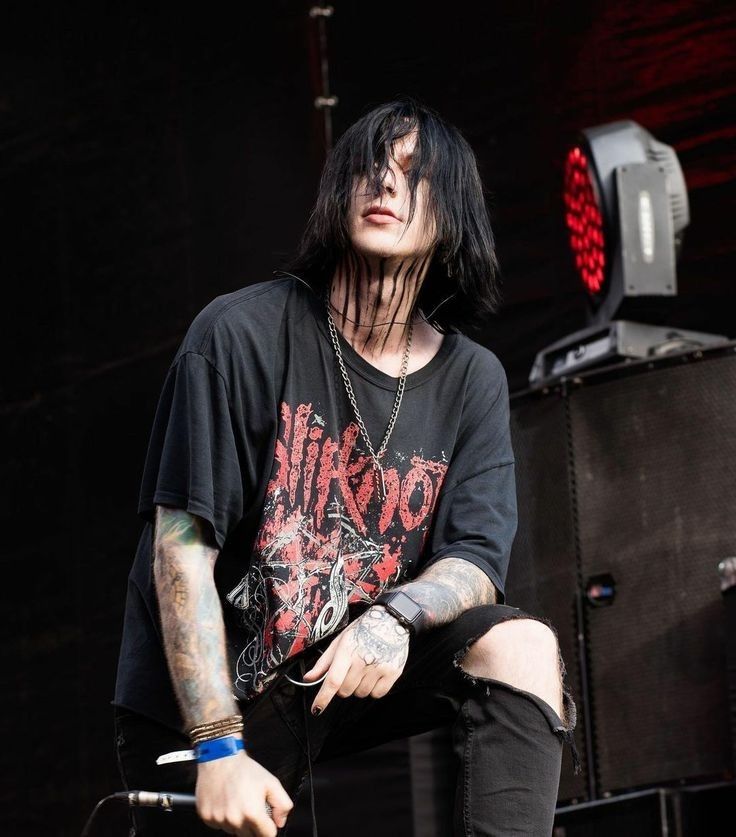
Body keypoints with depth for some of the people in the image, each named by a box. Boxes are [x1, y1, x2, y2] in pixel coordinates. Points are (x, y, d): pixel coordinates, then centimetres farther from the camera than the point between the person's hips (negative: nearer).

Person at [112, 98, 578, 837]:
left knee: (521, 647, -20)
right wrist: (219, 747, -22)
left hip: (349, 671, 3)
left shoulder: (473, 380, 0)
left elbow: (477, 560, -5)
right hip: (205, 692, -3)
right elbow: (182, 547, -16)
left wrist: (397, 616, -30)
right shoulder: (244, 332, -13)